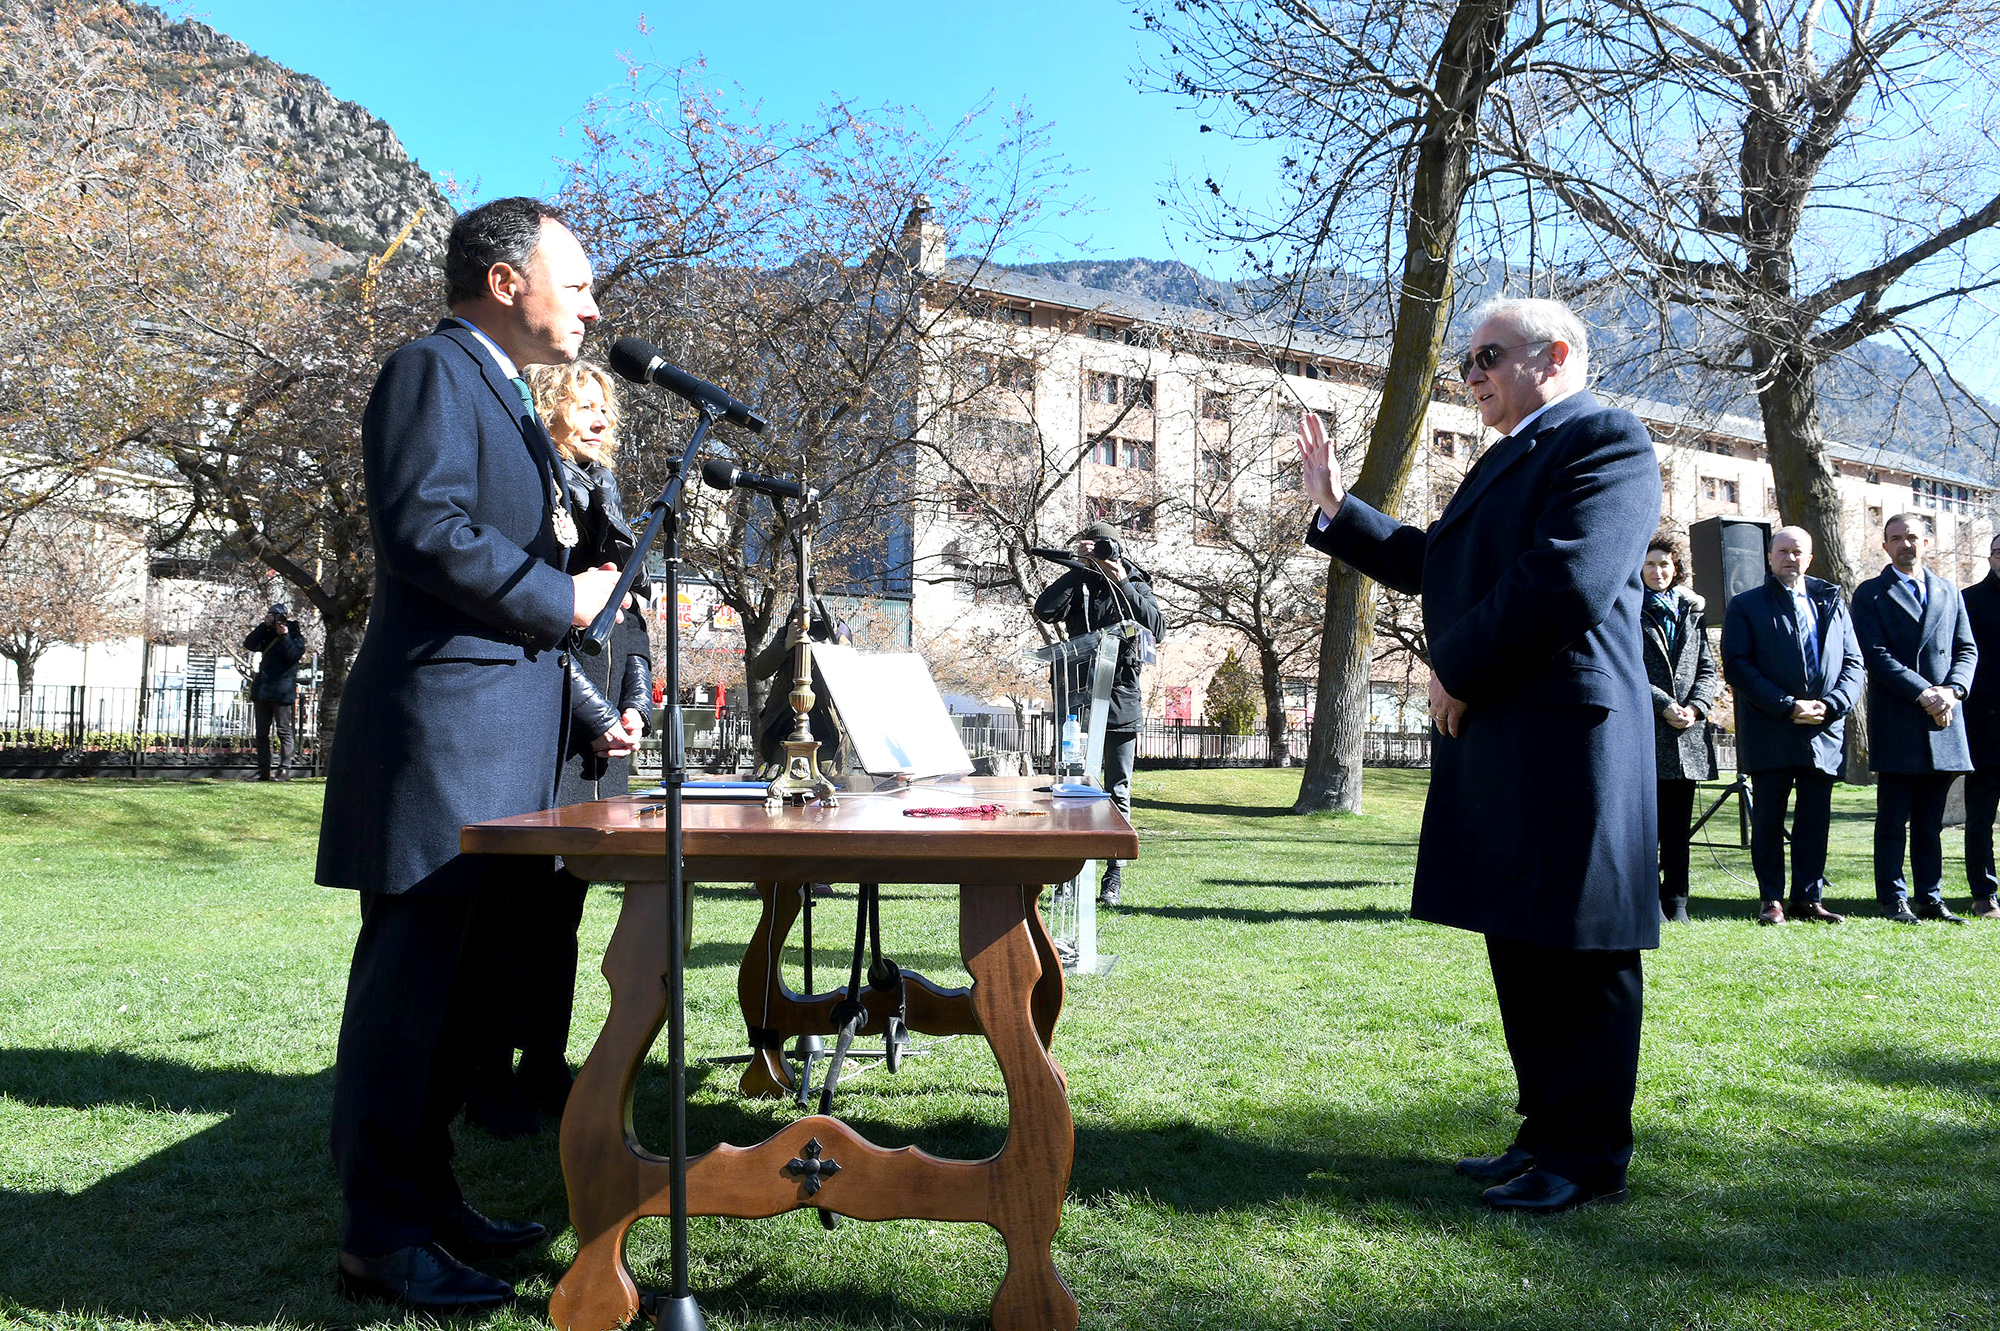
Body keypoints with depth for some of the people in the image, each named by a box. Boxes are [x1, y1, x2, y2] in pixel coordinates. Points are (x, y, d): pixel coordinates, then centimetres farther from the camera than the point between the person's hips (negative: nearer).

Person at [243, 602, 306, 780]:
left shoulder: (296, 637, 3)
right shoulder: (268, 635, 18)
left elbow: (294, 655, -13)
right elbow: (249, 644, 5)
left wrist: (284, 635, -15)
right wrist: (265, 625, -1)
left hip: (282, 692, -6)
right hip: (262, 690, 6)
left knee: (284, 731, -6)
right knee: (261, 733, 6)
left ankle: (285, 770, -5)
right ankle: (263, 771, 10)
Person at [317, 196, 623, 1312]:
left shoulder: (505, 398, 24)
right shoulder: (433, 372, -7)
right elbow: (426, 531, -22)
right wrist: (561, 600, -13)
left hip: (499, 750, 10)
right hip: (438, 733, -10)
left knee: (463, 982, 13)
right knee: (410, 980, -4)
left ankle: (426, 1193, 23)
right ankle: (380, 1233, 5)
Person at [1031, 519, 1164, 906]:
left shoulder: (1136, 586, 8)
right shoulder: (1077, 583, 8)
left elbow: (1156, 628, -9)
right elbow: (1045, 610, -10)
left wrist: (1123, 584, -13)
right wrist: (1080, 569, -11)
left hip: (1121, 700, 0)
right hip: (1078, 696, 0)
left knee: (1118, 793, 3)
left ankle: (1113, 879, 7)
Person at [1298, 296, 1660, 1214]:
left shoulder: (1606, 441, -9)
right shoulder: (1509, 458, 22)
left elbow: (1567, 582, -22)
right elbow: (1427, 564, 26)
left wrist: (1455, 674, -13)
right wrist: (1335, 505, 21)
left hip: (1564, 738, -10)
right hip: (1492, 742, 10)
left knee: (1577, 954, -1)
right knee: (1520, 946, 15)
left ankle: (1589, 1159, 11)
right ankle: (1548, 1134, 26)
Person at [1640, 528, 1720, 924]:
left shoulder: (1692, 609, 16)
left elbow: (1708, 668, 13)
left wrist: (1696, 706, -5)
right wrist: (1664, 705, -13)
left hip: (1688, 730, 4)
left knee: (1679, 822, 8)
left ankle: (1676, 902, 15)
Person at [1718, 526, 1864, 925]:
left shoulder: (1833, 604, 16)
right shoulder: (1745, 605, 5)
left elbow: (1853, 663, 11)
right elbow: (1737, 666, -5)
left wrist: (1830, 705, -7)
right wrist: (1787, 707, -14)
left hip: (1823, 731, 3)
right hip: (1770, 734, -3)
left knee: (1815, 818, 5)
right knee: (1769, 818, 0)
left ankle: (1809, 897, 13)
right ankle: (1771, 898, 8)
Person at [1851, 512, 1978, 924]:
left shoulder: (1948, 592, 17)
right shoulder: (1870, 594, 2)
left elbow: (1967, 650, 12)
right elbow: (1876, 655, -8)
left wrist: (1952, 690, -7)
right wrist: (1924, 694, -16)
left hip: (1943, 723, 4)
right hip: (1897, 724, -4)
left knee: (1931, 822, 9)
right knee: (1893, 821, 0)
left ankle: (1930, 898, 15)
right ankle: (1894, 900, 6)